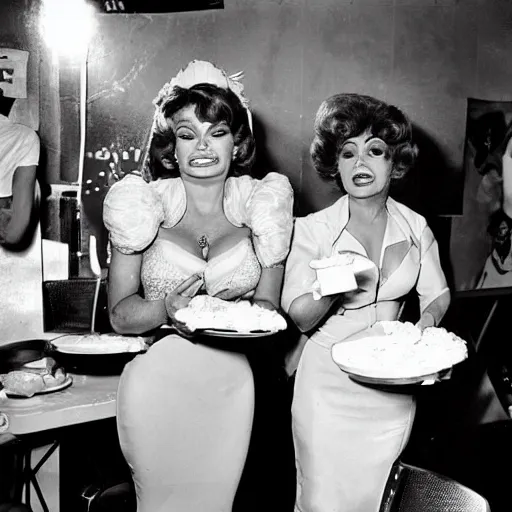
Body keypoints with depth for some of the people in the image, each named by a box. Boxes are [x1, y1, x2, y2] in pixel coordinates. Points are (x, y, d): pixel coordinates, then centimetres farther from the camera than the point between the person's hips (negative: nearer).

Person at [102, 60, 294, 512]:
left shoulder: (260, 205, 0)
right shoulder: (146, 205, -4)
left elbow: (268, 303, 6)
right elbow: (120, 314, -4)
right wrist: (166, 309, -24)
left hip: (229, 385, 2)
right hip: (156, 384, -1)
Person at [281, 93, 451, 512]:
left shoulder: (416, 227, -1)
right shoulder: (313, 229, -10)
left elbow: (437, 294, 11)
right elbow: (298, 318, -12)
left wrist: (428, 322, -10)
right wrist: (327, 290, -32)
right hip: (329, 383, -3)